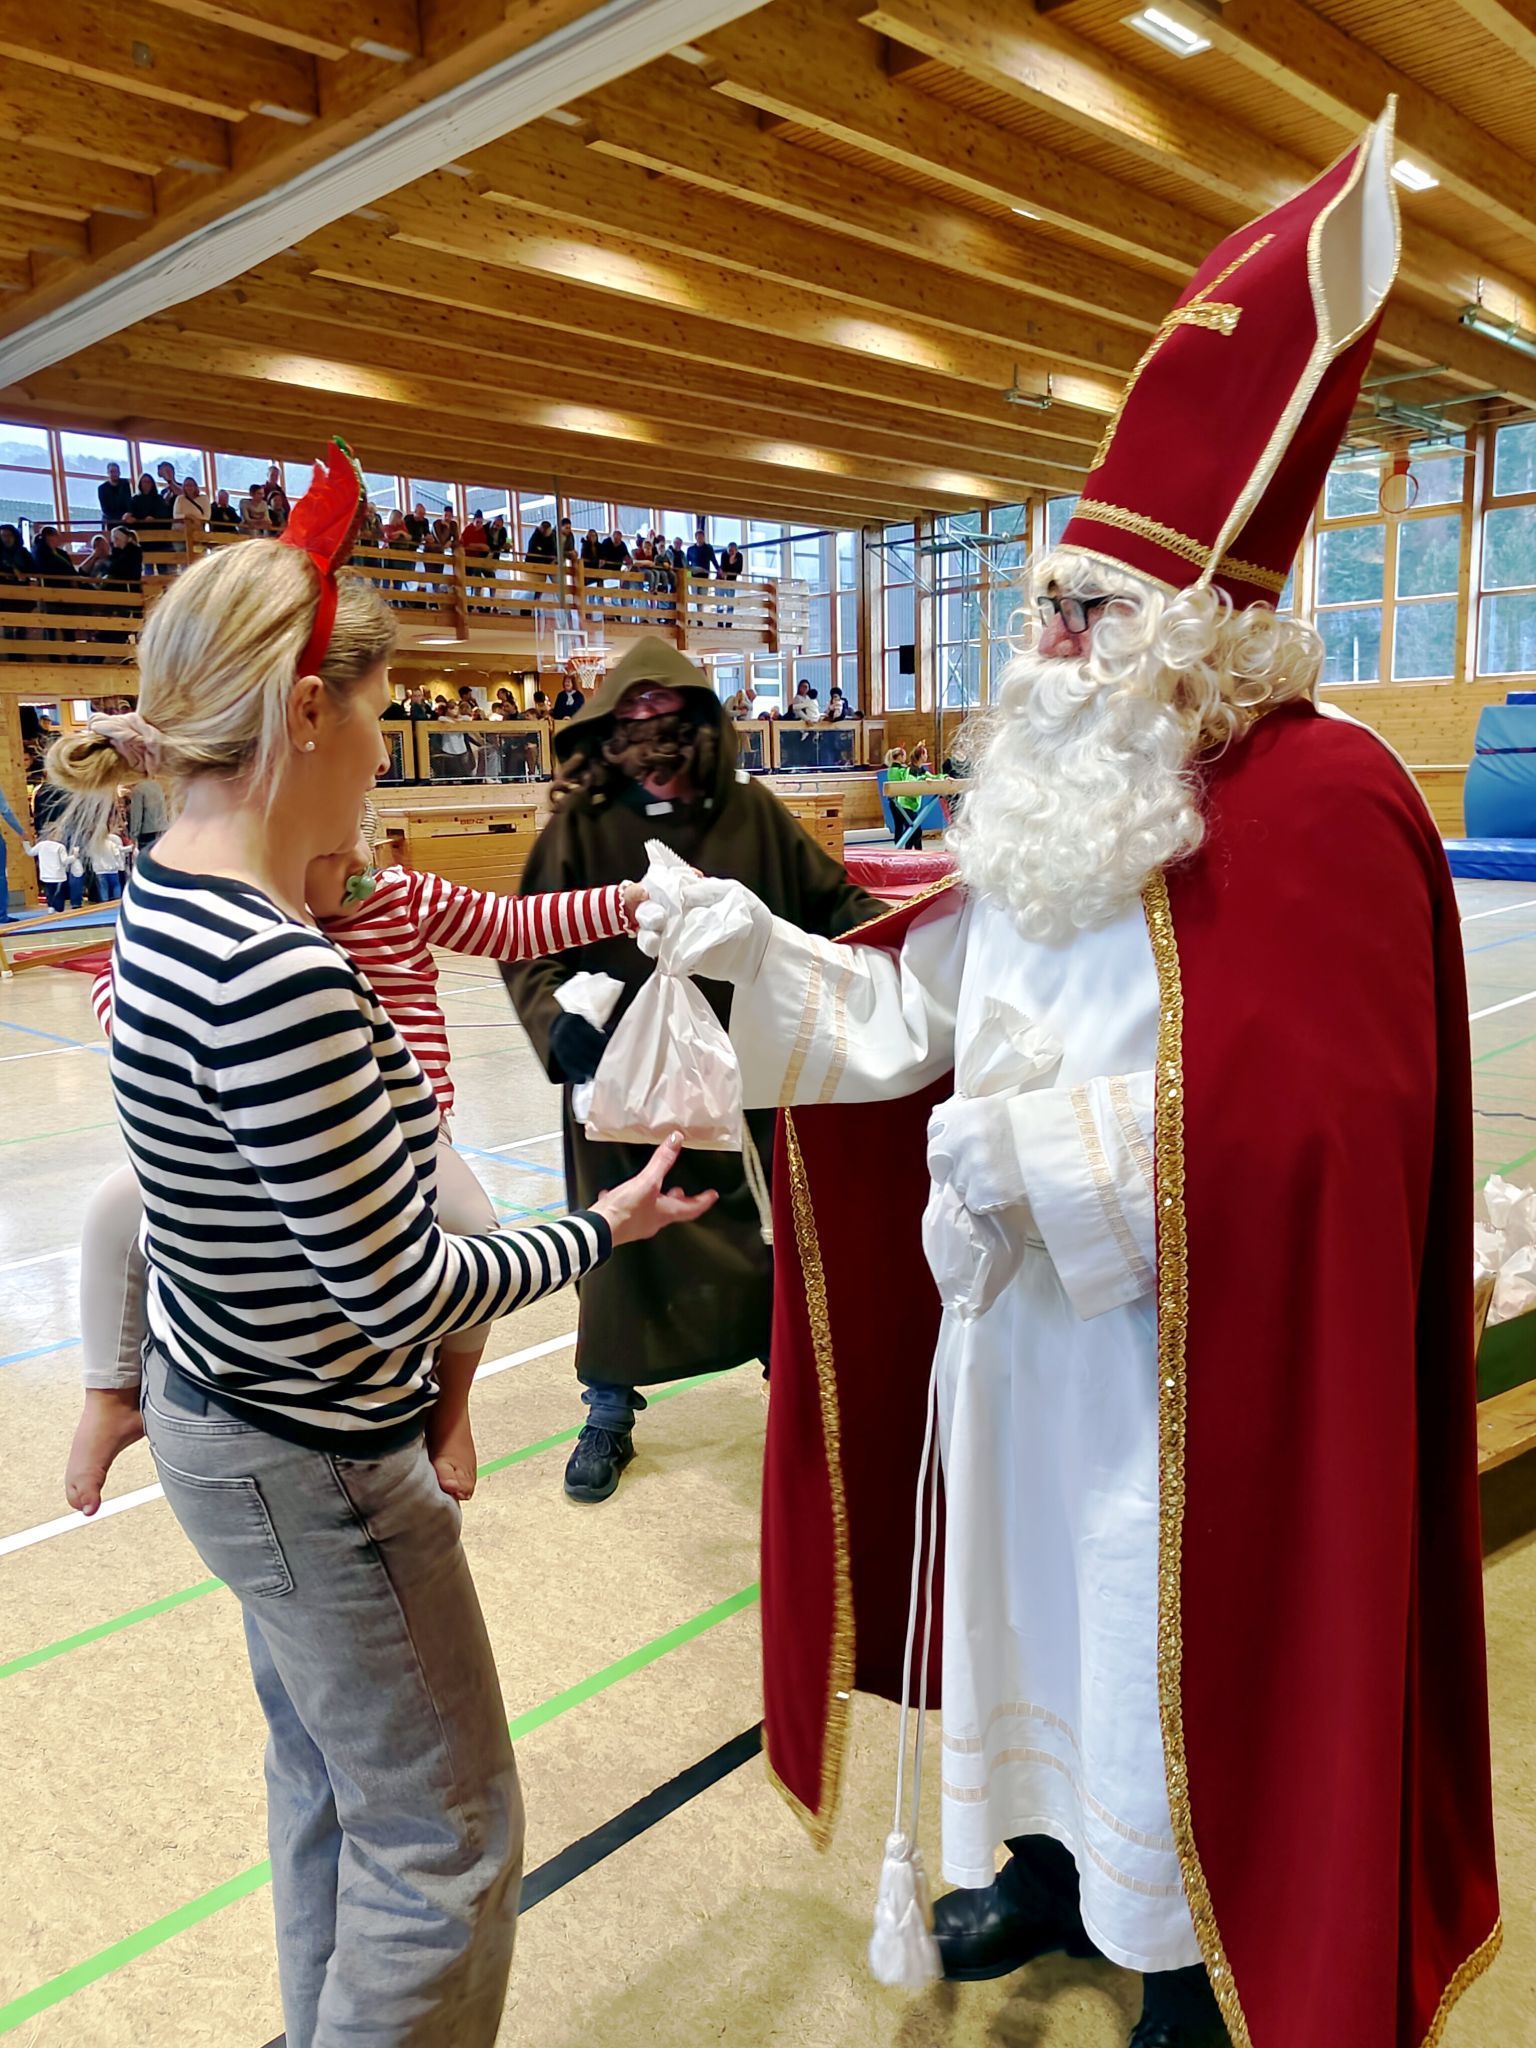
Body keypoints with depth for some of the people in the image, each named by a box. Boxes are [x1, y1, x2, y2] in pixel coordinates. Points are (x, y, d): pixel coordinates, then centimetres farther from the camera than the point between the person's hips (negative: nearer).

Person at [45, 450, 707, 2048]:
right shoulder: (275, 975, -31)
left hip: (226, 1413, 10)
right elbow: (401, 1294, -24)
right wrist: (605, 1230, -10)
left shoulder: (169, 905, -1)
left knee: (325, 1786, 29)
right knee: (444, 1843, 12)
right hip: (314, 1467, -10)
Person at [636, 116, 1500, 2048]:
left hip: (1184, 1375, -7)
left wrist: (1040, 1147, -26)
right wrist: (760, 950, -7)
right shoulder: (1060, 800, 4)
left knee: (1173, 1667, 13)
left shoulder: (1315, 805, -19)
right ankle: (1051, 1865, 49)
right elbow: (920, 1006, 7)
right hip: (1015, 1331, 7)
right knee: (1030, 1605, 23)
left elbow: (1305, 1134, -26)